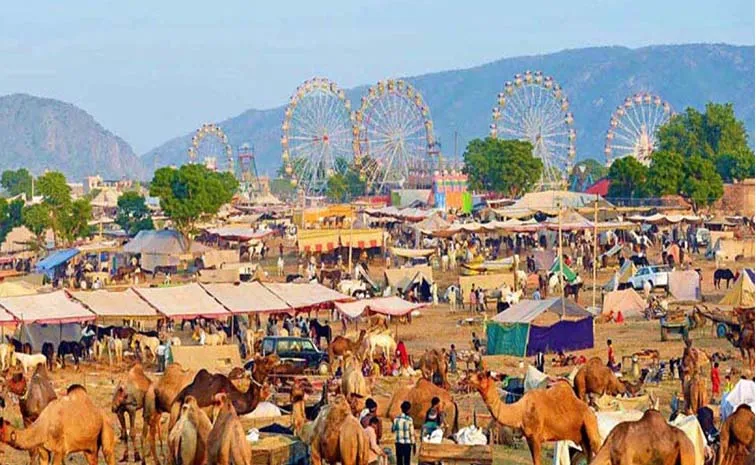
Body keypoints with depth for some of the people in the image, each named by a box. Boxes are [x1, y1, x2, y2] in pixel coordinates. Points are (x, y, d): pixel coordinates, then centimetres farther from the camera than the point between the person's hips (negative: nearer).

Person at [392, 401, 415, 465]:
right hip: (407, 443, -4)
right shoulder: (409, 419, -12)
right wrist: (413, 444, -3)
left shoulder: (396, 419, 0)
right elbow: (412, 433, -10)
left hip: (398, 443, 4)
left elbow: (392, 430, 10)